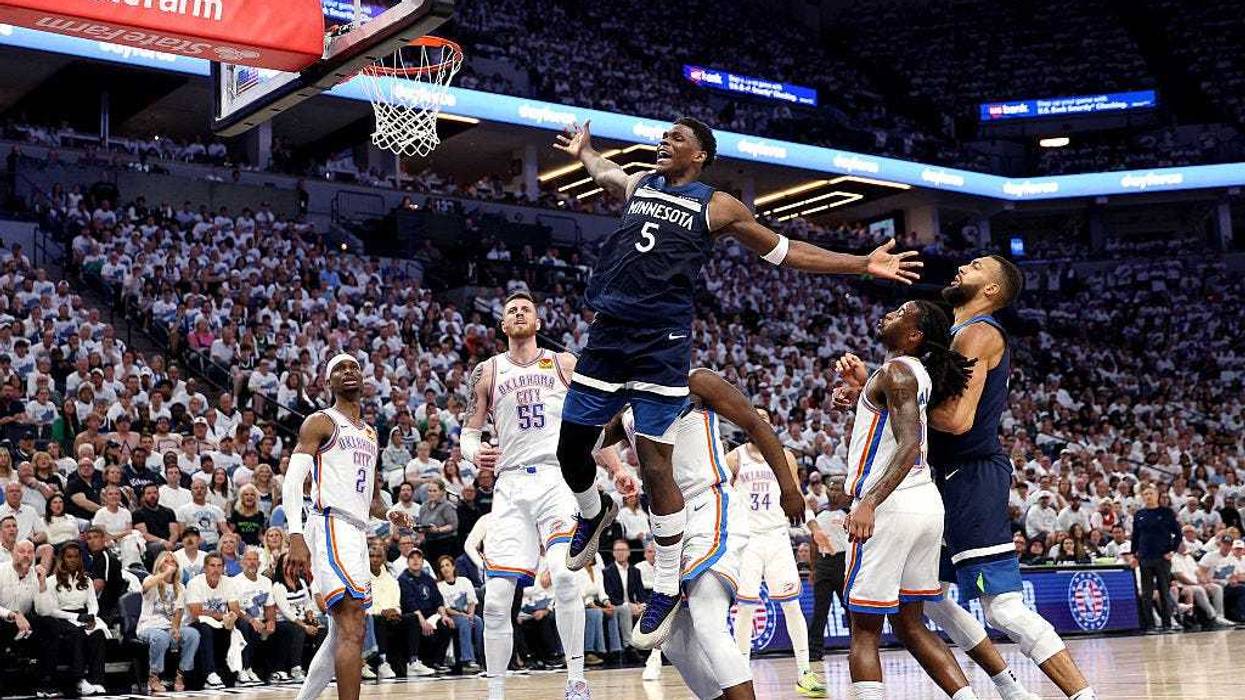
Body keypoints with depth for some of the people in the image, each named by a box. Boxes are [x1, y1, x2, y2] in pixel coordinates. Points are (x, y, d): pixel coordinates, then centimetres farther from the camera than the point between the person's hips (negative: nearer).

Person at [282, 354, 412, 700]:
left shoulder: (370, 433, 23)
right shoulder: (320, 422, 0)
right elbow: (292, 482, -10)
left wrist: (388, 514, 9)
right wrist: (296, 538, -23)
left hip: (357, 533, 9)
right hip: (331, 526, -9)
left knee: (341, 633, 13)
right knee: (353, 626, -19)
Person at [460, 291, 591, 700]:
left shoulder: (564, 364, 9)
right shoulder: (488, 371, 12)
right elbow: (469, 432, 13)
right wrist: (474, 454, -10)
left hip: (558, 478, -2)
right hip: (511, 485, 2)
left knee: (563, 573, -25)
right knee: (497, 598, -4)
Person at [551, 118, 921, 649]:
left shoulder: (716, 206, 3)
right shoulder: (638, 185, 16)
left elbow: (787, 252, 8)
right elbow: (606, 172, 43)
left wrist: (865, 265, 5)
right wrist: (583, 151, 58)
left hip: (661, 343, -5)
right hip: (608, 332, 5)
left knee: (655, 465, -8)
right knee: (570, 447, 8)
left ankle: (668, 589, 4)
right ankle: (593, 513, 43)